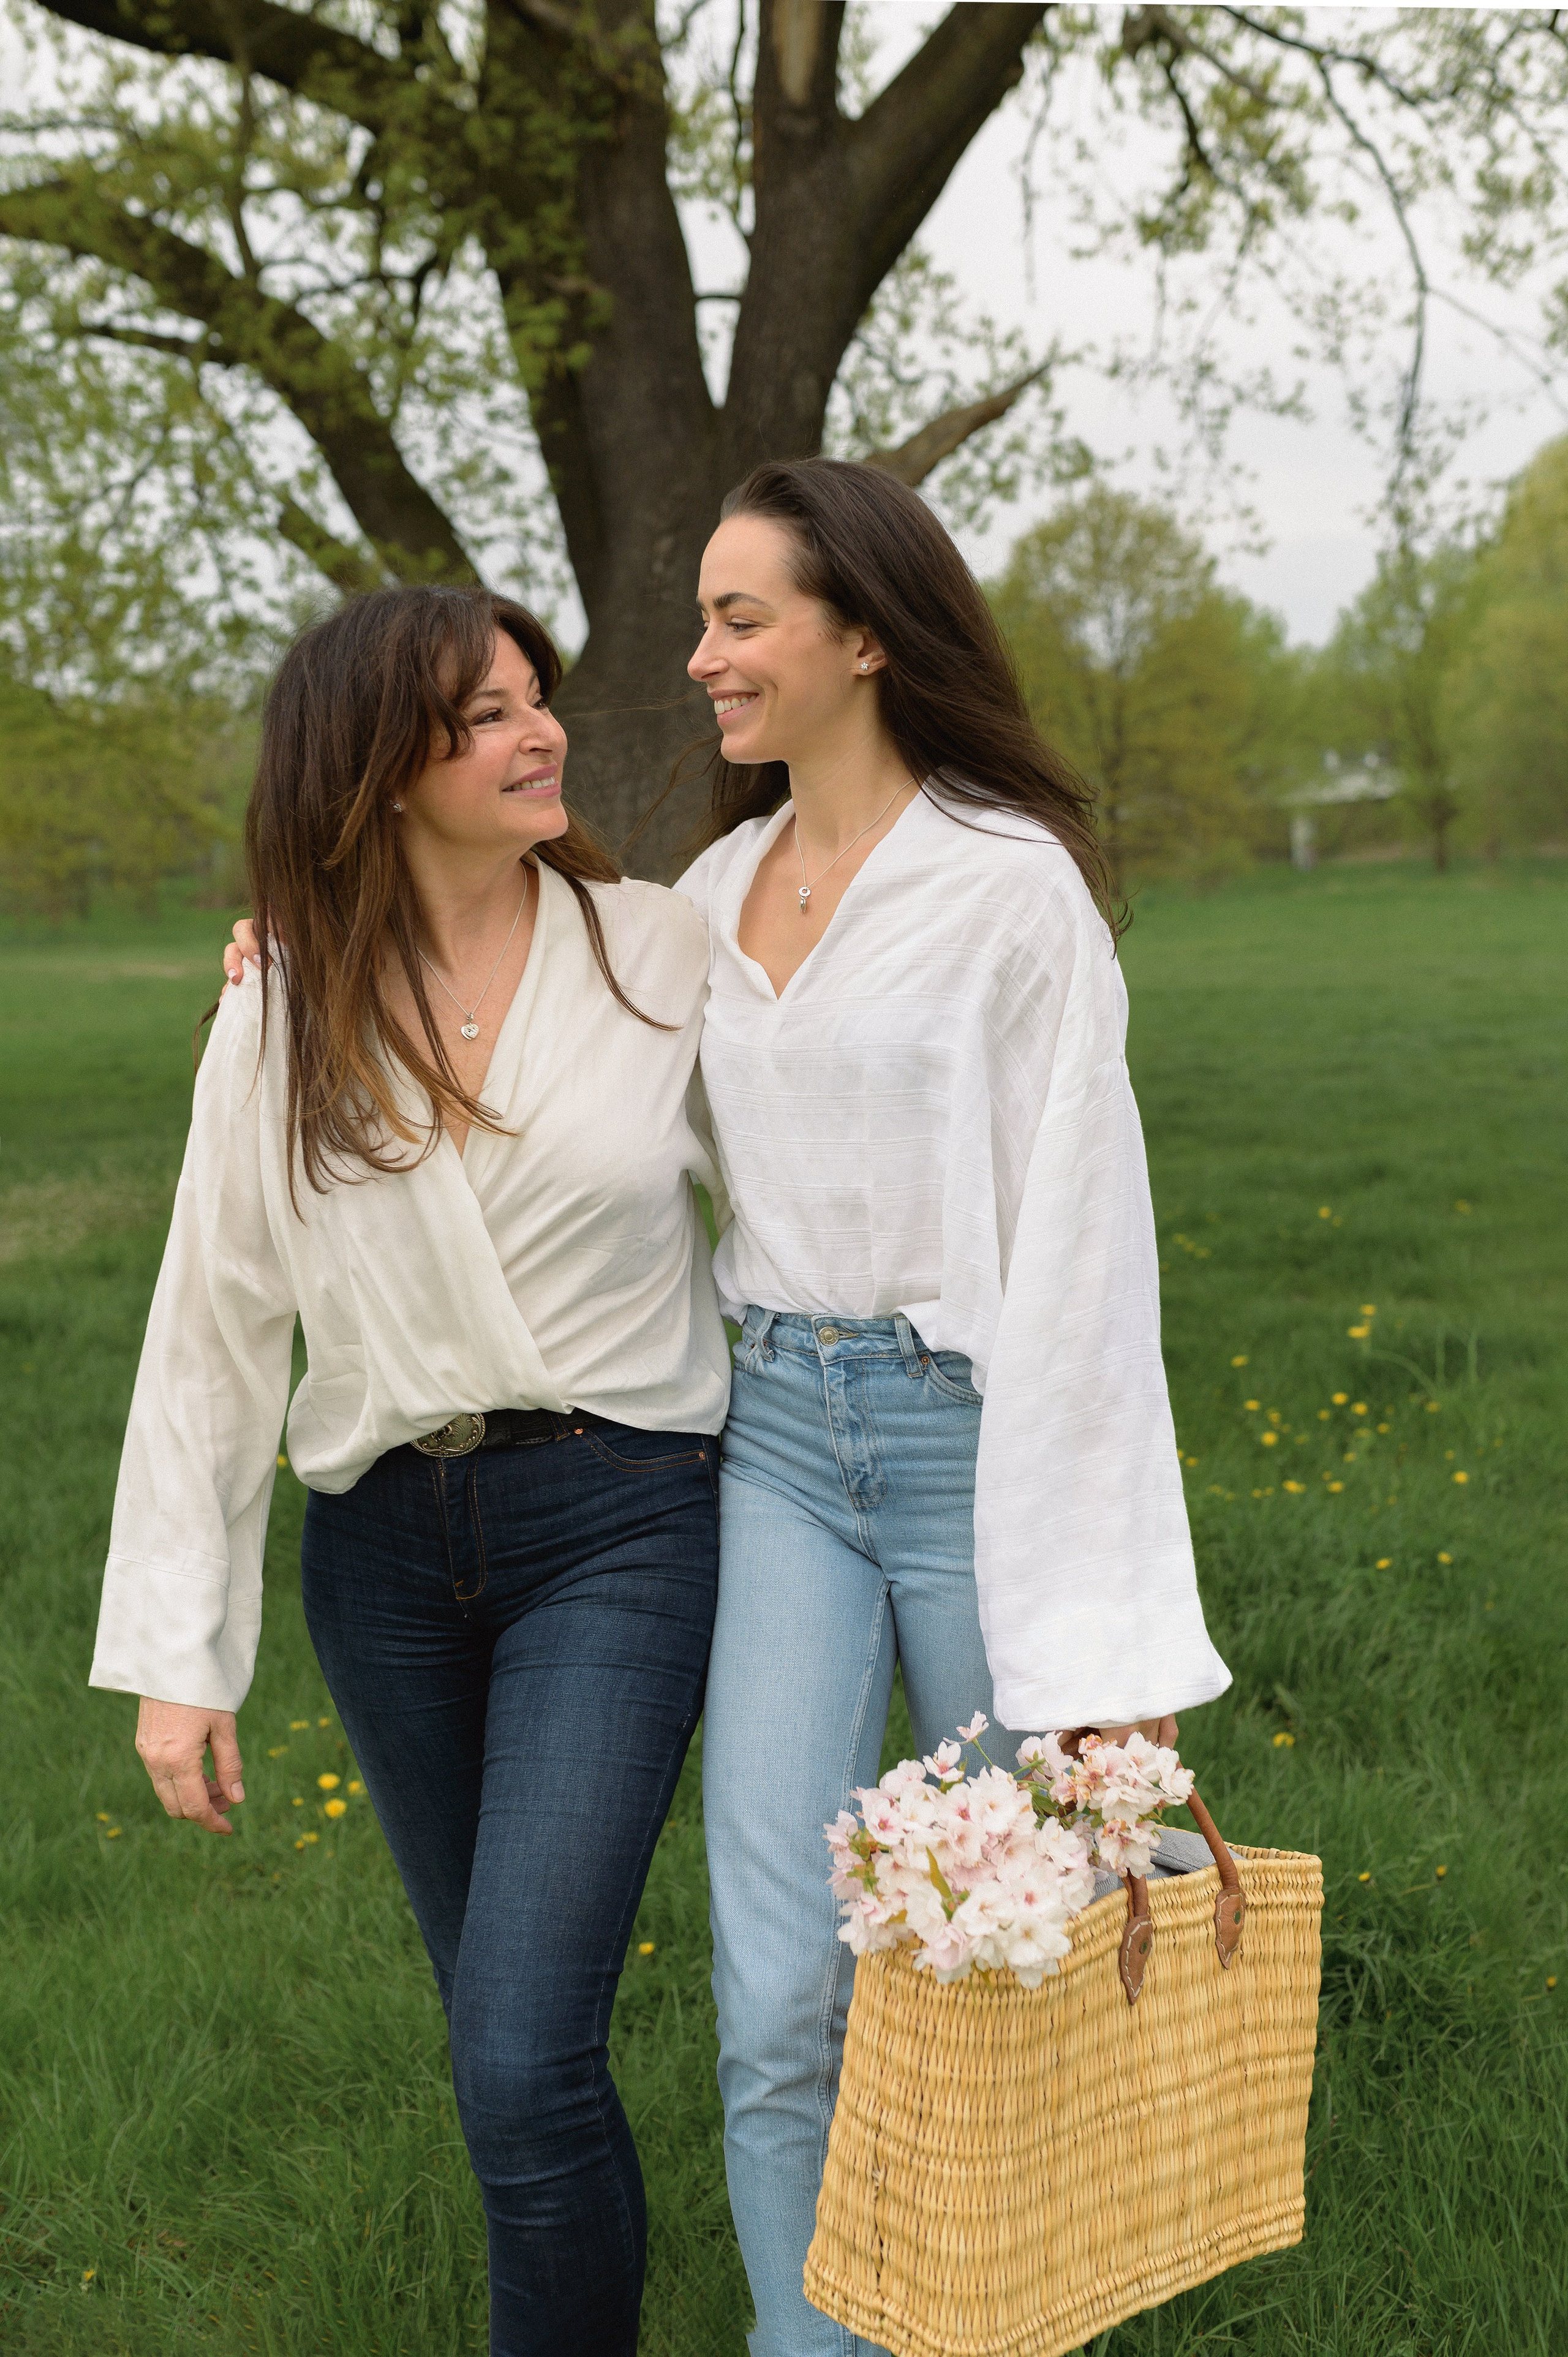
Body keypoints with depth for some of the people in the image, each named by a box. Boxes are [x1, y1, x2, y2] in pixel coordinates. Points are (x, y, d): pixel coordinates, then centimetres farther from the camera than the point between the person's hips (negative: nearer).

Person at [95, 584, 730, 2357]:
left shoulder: (659, 953, -3)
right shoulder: (284, 1015, 1)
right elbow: (214, 1330, 3)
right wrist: (179, 1650, 0)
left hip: (617, 1525, -3)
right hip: (384, 1548, 3)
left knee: (522, 2060, -12)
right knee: (507, 2027, 15)